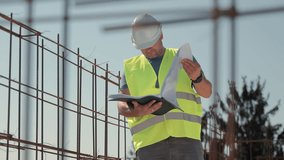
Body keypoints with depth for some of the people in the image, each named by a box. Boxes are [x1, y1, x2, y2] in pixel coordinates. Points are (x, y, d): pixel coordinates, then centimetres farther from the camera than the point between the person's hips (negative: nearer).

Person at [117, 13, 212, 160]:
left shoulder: (182, 57, 14)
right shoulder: (131, 68, 15)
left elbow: (206, 92, 7)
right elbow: (122, 105, 7)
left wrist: (197, 77, -17)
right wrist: (137, 112, -17)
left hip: (185, 135, 0)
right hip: (150, 141, 1)